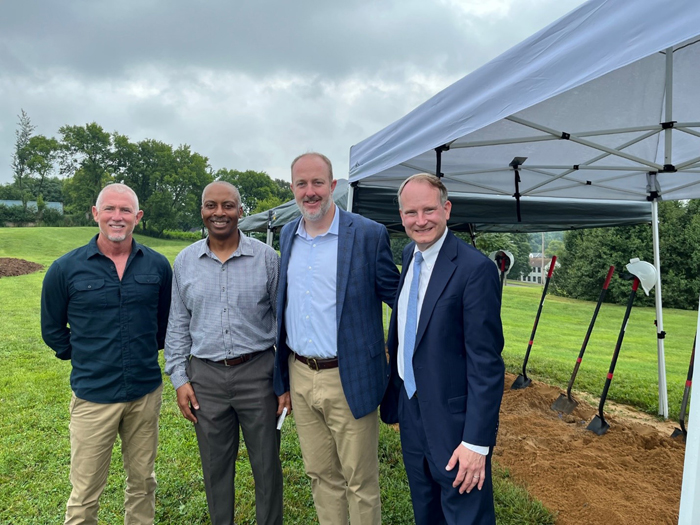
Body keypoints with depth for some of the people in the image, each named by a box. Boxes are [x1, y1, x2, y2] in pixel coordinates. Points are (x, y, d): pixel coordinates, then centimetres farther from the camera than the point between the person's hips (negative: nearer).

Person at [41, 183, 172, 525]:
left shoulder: (158, 266, -1)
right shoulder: (66, 269, -5)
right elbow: (52, 329, 8)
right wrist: (81, 358, 5)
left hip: (146, 392, 2)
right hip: (93, 395, -2)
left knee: (142, 483, 17)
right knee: (84, 496, 8)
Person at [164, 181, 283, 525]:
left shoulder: (266, 258, -4)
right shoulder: (185, 261, 4)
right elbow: (178, 325, 10)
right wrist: (179, 378, 4)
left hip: (258, 373, -2)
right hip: (206, 377, 2)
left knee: (267, 465, 10)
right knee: (216, 467, 16)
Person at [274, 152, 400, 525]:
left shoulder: (369, 235, -11)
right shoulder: (288, 236, 7)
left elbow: (397, 298, -5)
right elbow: (284, 308, 11)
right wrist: (282, 380, 12)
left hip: (347, 381, -5)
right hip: (300, 377, 5)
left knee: (360, 482, 11)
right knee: (321, 475, 20)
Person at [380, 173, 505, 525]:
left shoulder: (475, 268, -21)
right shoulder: (409, 256, 5)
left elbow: (486, 363, -21)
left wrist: (476, 442, -20)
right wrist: (395, 402, 14)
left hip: (453, 423, -7)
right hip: (412, 416, 8)